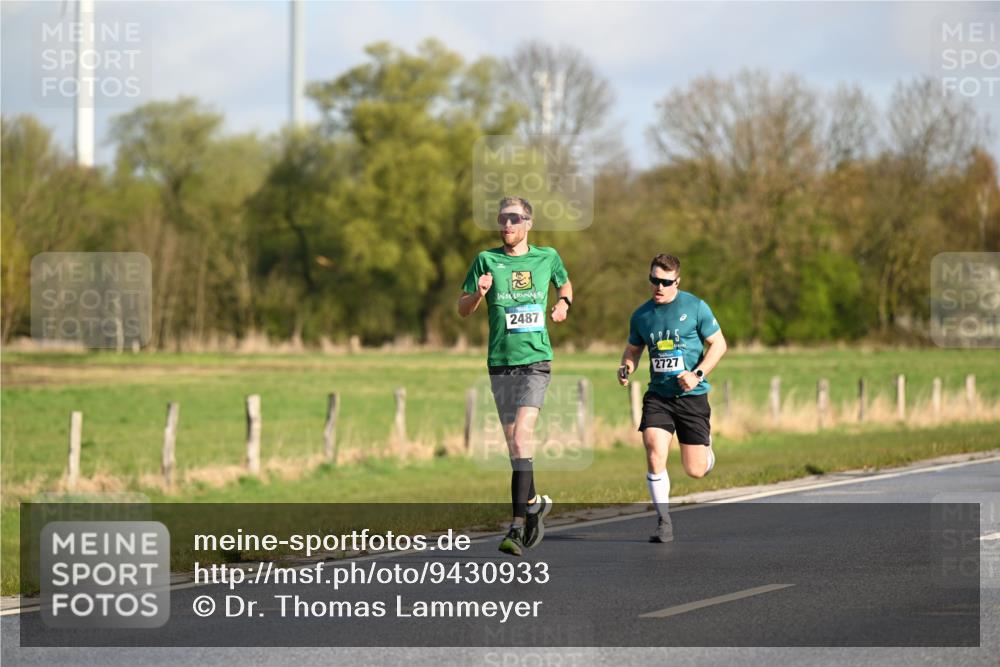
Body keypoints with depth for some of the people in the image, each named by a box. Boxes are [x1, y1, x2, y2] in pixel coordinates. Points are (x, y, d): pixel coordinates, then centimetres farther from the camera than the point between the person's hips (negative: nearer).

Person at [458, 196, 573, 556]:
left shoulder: (547, 257, 6)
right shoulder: (487, 260, 4)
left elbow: (564, 283, 27)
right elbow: (463, 308, 7)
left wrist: (563, 302, 6)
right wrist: (479, 293, -13)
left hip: (536, 360, -2)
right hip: (500, 363, 2)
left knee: (521, 436, -17)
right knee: (514, 443, 5)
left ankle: (518, 525, -18)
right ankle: (534, 502, 27)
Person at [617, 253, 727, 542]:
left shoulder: (696, 307, -5)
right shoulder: (641, 315, 5)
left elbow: (718, 344, -1)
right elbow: (633, 348, 20)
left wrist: (697, 374, -15)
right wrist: (626, 367, -3)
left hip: (692, 395, -2)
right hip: (657, 395, 2)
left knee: (695, 470, 0)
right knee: (654, 453, -20)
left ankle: (705, 445, 38)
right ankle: (663, 522, -8)